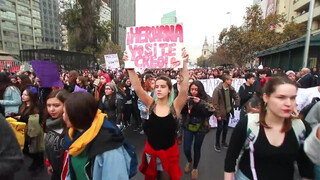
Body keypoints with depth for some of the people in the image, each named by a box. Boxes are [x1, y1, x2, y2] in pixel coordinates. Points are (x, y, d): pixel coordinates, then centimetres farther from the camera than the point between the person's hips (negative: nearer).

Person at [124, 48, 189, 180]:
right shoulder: (151, 104, -11)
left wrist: (184, 65, -41)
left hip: (169, 153, -2)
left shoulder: (175, 106, -16)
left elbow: (184, 89, -31)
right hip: (150, 151, 2)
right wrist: (130, 67, -33)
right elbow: (137, 87, -21)